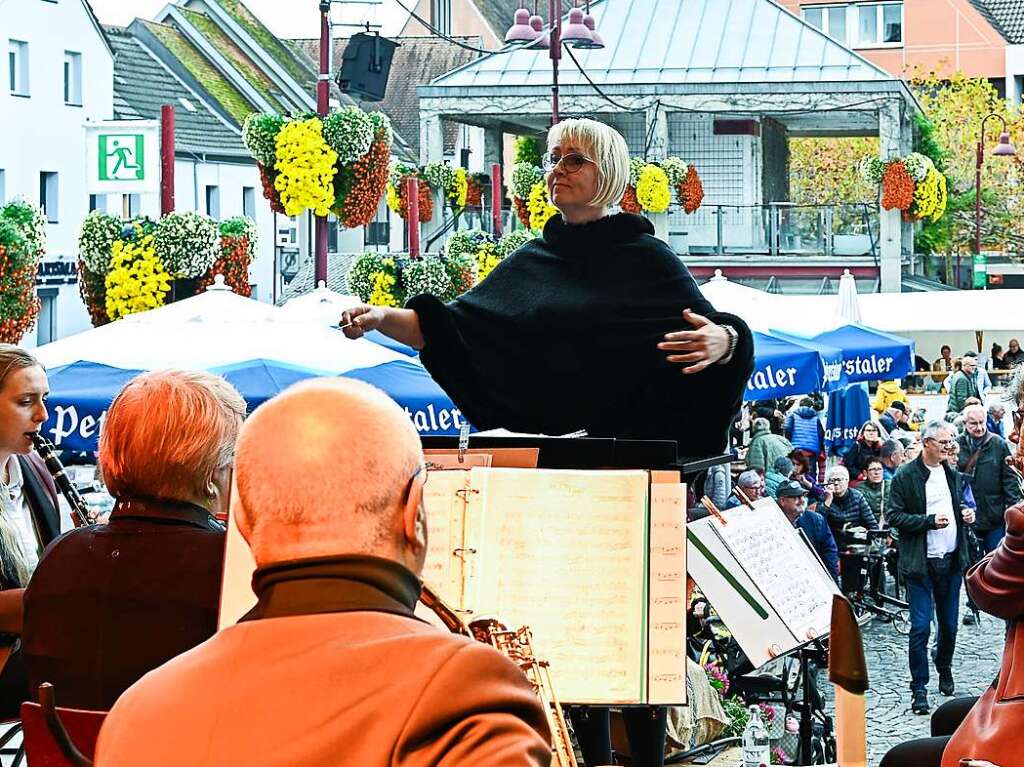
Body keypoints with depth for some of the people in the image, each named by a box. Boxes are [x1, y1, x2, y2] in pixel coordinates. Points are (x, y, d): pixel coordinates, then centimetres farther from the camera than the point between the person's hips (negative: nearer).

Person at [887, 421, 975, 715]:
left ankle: (944, 668, 37)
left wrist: (968, 515, 3)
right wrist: (930, 521, -19)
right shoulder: (905, 476, -6)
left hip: (952, 560, 5)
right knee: (921, 627, -8)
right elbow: (894, 516, -9)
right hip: (921, 563, -5)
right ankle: (919, 688, 0)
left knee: (949, 624, 12)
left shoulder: (954, 475, 12)